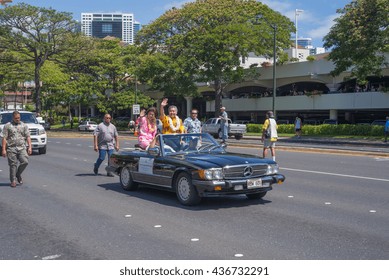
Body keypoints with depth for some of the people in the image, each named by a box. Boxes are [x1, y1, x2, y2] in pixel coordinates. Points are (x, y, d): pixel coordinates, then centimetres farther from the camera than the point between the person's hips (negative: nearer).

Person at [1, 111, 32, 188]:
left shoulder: (24, 125, 12)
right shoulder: (7, 126, 5)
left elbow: (28, 137, 8)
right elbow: (4, 138, 1)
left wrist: (29, 147, -3)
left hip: (22, 147, 2)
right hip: (11, 148, -2)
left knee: (25, 162, -12)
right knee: (13, 164, -1)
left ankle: (18, 174, 14)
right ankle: (13, 180, 10)